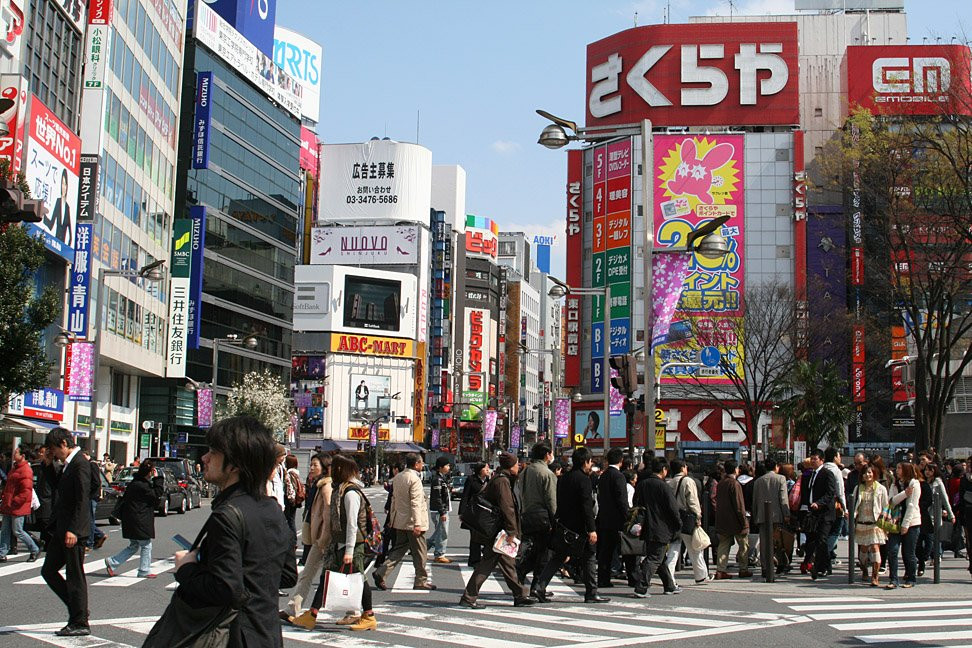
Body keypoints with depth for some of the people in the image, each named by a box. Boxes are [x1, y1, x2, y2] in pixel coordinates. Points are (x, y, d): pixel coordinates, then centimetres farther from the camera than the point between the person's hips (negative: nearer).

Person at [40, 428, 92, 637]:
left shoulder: (80, 464, -17)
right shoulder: (67, 464, 13)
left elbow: (82, 500, -22)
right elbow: (56, 486, 24)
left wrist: (73, 530, -25)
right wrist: (49, 465, 10)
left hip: (73, 530, -10)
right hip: (60, 529, 10)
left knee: (75, 576, -2)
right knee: (48, 571, 14)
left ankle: (80, 623, 6)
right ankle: (77, 610, 22)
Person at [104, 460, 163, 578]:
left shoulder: (135, 483, 10)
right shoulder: (141, 486, -21)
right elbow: (156, 495, -17)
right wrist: (157, 479, -13)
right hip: (139, 522, -10)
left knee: (134, 546, 17)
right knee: (146, 545, 4)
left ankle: (112, 562, 13)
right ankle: (144, 571, 11)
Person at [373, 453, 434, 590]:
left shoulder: (397, 478, 10)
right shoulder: (414, 479, -17)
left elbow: (394, 498, 16)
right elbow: (415, 503, -21)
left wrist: (392, 518, 22)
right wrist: (417, 524, -23)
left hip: (400, 522, 8)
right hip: (412, 522, -8)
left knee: (399, 550, 13)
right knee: (420, 552, 4)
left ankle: (380, 573, 2)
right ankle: (421, 581, 11)